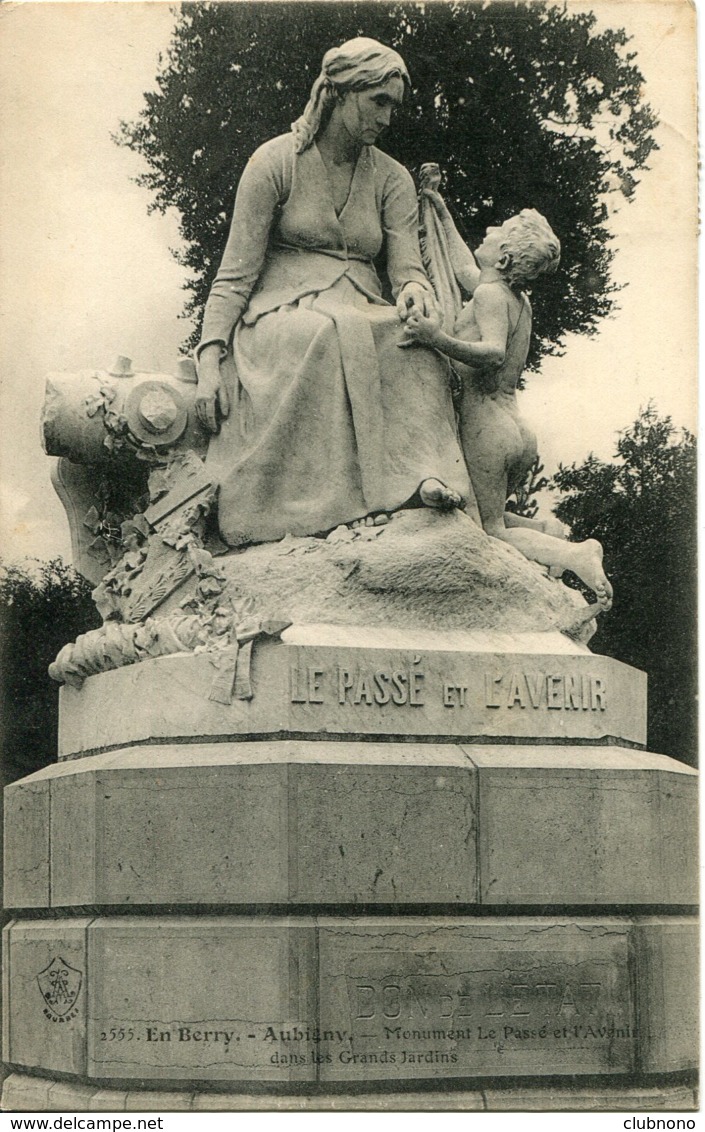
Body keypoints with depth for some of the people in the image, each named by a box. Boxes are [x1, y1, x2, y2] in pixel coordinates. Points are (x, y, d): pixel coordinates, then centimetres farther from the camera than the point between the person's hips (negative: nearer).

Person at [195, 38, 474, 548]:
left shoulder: (392, 179, 13)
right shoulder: (276, 162, 1)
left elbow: (408, 267, 4)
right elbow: (236, 274, -3)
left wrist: (414, 289, -23)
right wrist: (211, 358, -17)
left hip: (363, 317, 4)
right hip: (282, 313, -3)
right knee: (321, 337, -39)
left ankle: (423, 474, -45)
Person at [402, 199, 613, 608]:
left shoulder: (491, 294, -14)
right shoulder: (519, 300, 13)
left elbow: (494, 353, -32)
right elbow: (466, 270, 31)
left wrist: (439, 340, -43)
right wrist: (444, 215, 36)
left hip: (485, 428, -9)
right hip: (520, 432, 9)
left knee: (488, 530, -4)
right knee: (484, 514, 25)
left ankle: (572, 554, -19)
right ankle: (547, 532, 5)